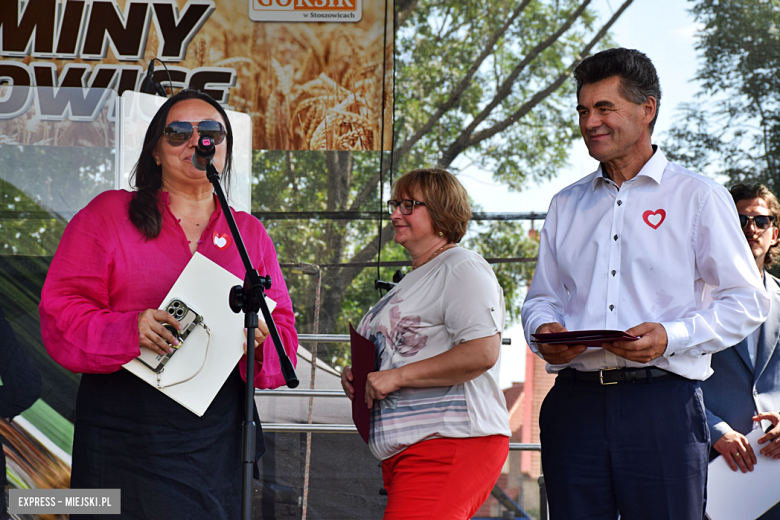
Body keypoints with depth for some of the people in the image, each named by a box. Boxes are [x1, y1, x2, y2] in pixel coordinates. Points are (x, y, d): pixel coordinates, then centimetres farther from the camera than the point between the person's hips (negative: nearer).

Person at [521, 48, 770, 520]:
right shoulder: (567, 205, 20)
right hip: (575, 404, 4)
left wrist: (672, 336, -14)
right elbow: (541, 297, 23)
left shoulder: (698, 197, 5)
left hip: (661, 404, -4)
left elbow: (747, 301, 1)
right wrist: (543, 330, -1)